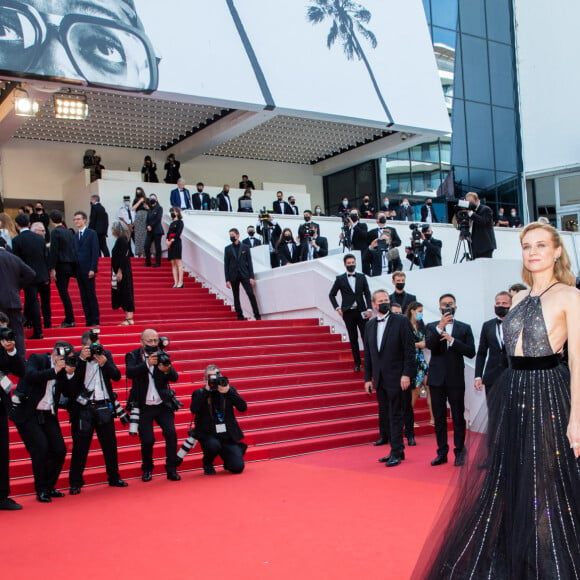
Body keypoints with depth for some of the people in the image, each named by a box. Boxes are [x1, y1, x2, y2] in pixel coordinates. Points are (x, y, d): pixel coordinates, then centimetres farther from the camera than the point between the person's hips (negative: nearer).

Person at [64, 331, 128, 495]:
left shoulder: (106, 354, 6)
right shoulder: (76, 358, -4)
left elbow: (117, 376, 0)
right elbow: (70, 382, -16)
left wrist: (104, 363, -16)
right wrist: (81, 359, -21)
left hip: (104, 407, 3)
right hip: (83, 408, -3)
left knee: (110, 444, 10)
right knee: (80, 446, 1)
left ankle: (114, 478, 24)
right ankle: (75, 483, 11)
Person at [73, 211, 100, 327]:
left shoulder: (91, 234, -1)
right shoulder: (75, 236, 15)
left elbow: (95, 252, -7)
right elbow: (75, 253, 10)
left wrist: (92, 269, -15)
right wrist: (74, 269, 1)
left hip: (88, 270, -5)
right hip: (78, 270, 5)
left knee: (91, 296, -3)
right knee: (83, 297, 5)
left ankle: (95, 321, 2)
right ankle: (88, 321, 10)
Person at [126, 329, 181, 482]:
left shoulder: (163, 355, 3)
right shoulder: (133, 356, -2)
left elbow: (174, 378, -5)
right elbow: (129, 373, -21)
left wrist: (167, 370, -28)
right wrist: (147, 364, -36)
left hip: (163, 404, 2)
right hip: (143, 406, -2)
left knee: (171, 433, -10)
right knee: (147, 440, -1)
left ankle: (172, 470, 3)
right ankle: (147, 470, 23)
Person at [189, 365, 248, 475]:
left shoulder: (229, 390, 7)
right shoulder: (199, 393, 2)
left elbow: (243, 407, -5)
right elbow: (194, 409, -17)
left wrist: (228, 391, -15)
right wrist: (206, 390, -17)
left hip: (228, 435, 2)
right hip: (208, 435, -2)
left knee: (238, 467, -12)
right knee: (213, 445, -36)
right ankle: (207, 463, -1)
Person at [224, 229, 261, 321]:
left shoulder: (245, 247, 5)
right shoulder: (228, 249, 7)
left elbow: (249, 262, 4)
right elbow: (226, 265, 5)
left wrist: (251, 277, -4)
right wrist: (227, 279, -1)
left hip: (244, 275, -1)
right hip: (233, 276, 1)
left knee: (251, 294, -10)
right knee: (236, 297, 4)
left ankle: (257, 315, -7)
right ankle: (240, 316, 9)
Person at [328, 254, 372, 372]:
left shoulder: (362, 277, 7)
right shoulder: (340, 279, 3)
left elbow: (367, 294, 6)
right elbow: (331, 295, 9)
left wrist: (369, 309, -5)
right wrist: (337, 308, -1)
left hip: (361, 311, 1)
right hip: (348, 313, 0)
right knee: (353, 338, 4)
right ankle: (357, 363, 11)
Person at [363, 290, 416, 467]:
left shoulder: (401, 321, -4)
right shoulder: (370, 325, 11)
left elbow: (409, 349, -7)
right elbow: (367, 354, 13)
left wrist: (406, 374, -13)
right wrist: (368, 378, 9)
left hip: (395, 378, -5)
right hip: (379, 379, 5)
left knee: (395, 416, -3)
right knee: (385, 416, 8)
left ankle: (396, 453, 4)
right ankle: (397, 450, 18)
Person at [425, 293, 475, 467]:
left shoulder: (464, 328, 5)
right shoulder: (432, 327, 7)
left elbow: (471, 352, -5)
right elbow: (429, 344, -12)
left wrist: (452, 340, -13)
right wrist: (440, 327, -22)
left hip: (456, 379, -1)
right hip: (437, 378, 1)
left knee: (458, 417, 2)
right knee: (439, 417, 6)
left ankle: (459, 452, 12)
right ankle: (442, 452, 14)